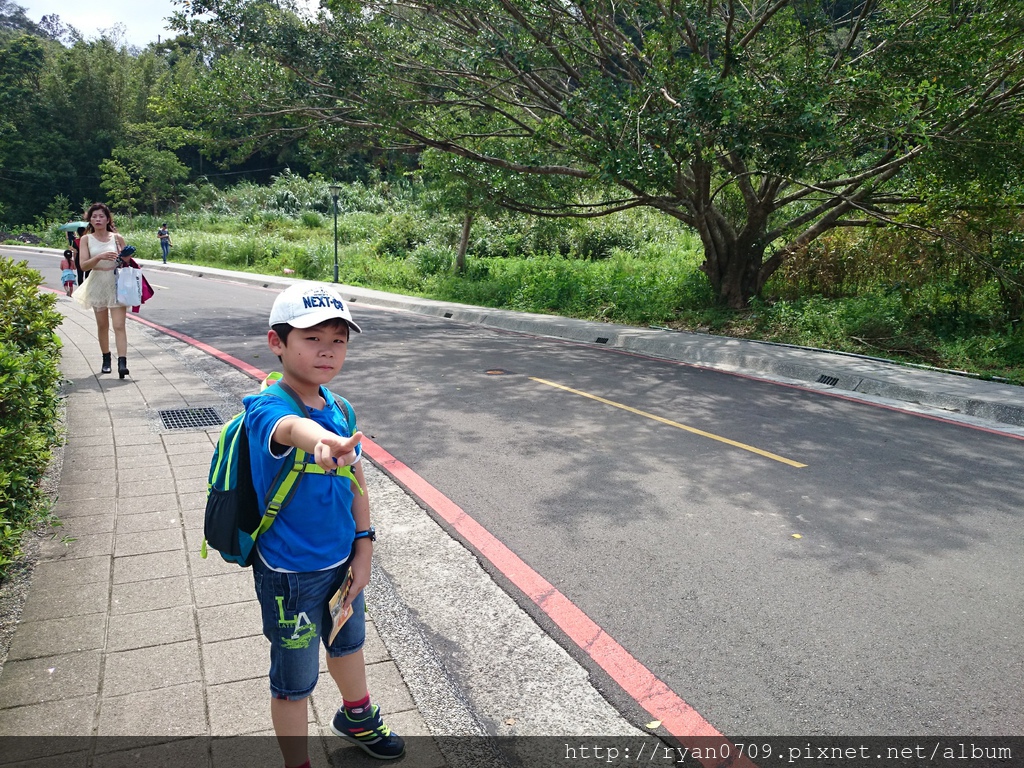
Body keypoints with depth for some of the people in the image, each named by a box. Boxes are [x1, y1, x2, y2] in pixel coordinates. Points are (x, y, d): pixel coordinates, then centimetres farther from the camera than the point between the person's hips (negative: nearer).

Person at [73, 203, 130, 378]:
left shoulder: (117, 238, 2)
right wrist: (99, 257, -24)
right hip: (97, 284, 2)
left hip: (116, 284, -2)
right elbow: (83, 265, -8)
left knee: (119, 325, -11)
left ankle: (122, 363, -20)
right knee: (102, 325, 12)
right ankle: (106, 360, 26)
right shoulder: (86, 239, 2)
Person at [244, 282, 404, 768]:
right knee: (294, 681, 12)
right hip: (290, 573, -7)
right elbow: (294, 427, -52)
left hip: (341, 560, 7)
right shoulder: (266, 409, -27)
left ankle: (357, 718, 59)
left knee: (348, 642, 30)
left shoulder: (341, 410, -5)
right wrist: (322, 442, -74)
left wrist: (363, 548, 1)